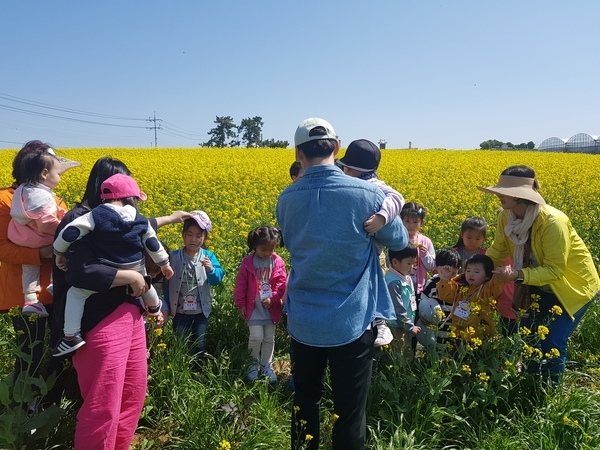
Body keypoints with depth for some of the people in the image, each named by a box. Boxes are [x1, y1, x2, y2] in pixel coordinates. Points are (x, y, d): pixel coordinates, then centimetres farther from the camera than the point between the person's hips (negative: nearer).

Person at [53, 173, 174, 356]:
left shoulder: (96, 215, -12)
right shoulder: (141, 221, -2)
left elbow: (69, 233, -15)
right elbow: (153, 245, 6)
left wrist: (59, 253, 3)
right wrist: (165, 264, 21)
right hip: (135, 273, 4)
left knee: (76, 292, 11)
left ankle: (72, 336, 1)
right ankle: (154, 307, 63)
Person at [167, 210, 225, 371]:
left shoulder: (208, 256, -5)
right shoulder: (174, 257, -7)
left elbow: (217, 279, -12)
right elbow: (167, 283, 0)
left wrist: (211, 269, -32)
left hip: (201, 311, 1)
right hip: (179, 311, 0)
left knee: (199, 345, 12)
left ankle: (198, 372, 32)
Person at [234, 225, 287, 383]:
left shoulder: (278, 262, -4)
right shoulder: (248, 262, -8)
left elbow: (282, 283, -4)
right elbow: (241, 285, -3)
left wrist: (272, 298, -17)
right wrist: (240, 304, -2)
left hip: (271, 308, 2)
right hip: (253, 308, -2)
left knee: (269, 339, 11)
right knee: (256, 337, -7)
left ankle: (267, 365, 28)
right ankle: (254, 363, 19)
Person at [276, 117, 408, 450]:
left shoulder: (286, 199, -4)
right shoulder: (367, 193, -13)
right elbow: (399, 241, 3)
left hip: (303, 321, 3)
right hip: (352, 321, -3)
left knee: (304, 403, 20)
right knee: (349, 410, 12)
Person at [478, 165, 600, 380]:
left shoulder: (552, 222, -33)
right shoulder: (506, 217, -14)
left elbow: (554, 271, -30)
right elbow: (497, 251, -6)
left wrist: (520, 275, -42)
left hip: (574, 285, -6)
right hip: (542, 285, 6)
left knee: (551, 342, -5)